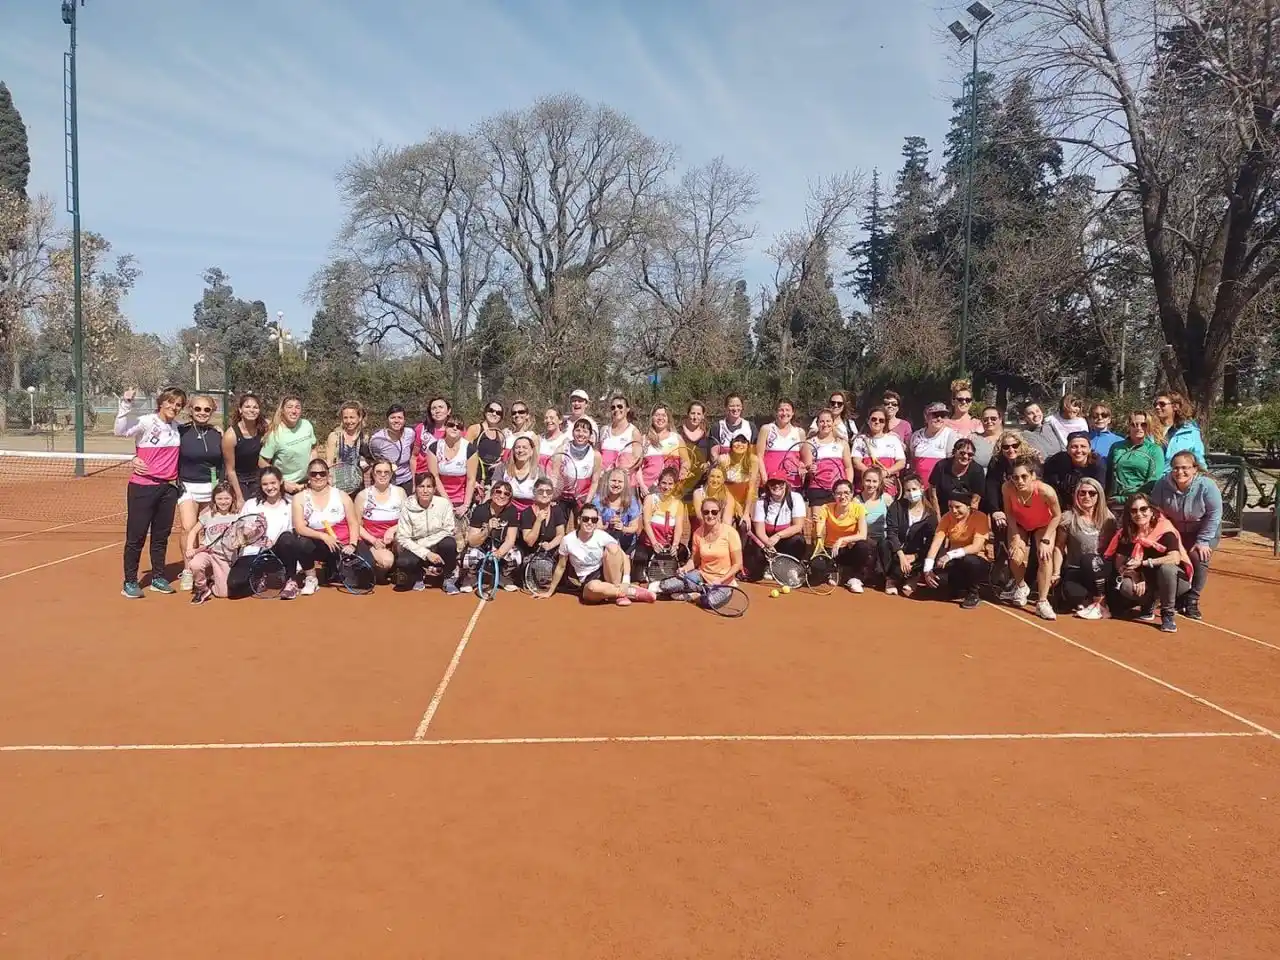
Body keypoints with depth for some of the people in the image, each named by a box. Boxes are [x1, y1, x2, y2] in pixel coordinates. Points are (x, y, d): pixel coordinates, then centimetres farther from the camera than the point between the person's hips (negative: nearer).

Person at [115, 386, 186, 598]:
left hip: (169, 487, 6)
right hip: (143, 487, -5)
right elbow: (120, 431, -23)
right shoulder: (146, 422, -8)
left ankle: (158, 578, 21)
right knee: (136, 535, 1)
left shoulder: (177, 427, 10)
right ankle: (130, 582, 8)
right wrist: (126, 404, -30)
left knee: (162, 535, 11)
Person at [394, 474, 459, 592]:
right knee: (402, 562, -32)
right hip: (417, 550, 0)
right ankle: (419, 576, 5)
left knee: (449, 543, -34)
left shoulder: (444, 504, -11)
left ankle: (448, 578, -7)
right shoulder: (407, 507, -10)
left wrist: (424, 541, -21)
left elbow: (448, 532, -11)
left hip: (437, 548, 0)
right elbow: (403, 538, -12)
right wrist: (426, 553, -22)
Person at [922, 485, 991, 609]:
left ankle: (973, 593, -8)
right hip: (956, 563, 4)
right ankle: (959, 587, 10)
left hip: (977, 563, -4)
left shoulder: (980, 517, -15)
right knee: (935, 576, -26)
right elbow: (936, 543, -13)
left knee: (969, 560, -39)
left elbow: (976, 547, -26)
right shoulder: (947, 517, -4)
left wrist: (951, 555, -37)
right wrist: (927, 569, -26)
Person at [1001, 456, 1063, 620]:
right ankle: (1021, 586, 20)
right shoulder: (1007, 488, -34)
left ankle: (1042, 602, -11)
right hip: (1020, 525, 2)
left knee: (1045, 556, -21)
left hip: (1043, 525, -1)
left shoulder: (1045, 491, -39)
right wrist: (1016, 536, -21)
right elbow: (1009, 512, -15)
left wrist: (1045, 540, -23)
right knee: (1016, 557, -14)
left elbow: (1057, 515, -21)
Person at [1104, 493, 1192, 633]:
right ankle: (1149, 605, 6)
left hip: (1174, 578, -3)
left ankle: (1168, 614, -17)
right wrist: (1135, 575, -23)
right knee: (1125, 586, -27)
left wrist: (1143, 563, -32)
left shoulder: (1164, 529, -19)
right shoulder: (1127, 533, -6)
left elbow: (1174, 558, -31)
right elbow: (1119, 563, -5)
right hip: (1145, 581, 3)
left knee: (1166, 568, -36)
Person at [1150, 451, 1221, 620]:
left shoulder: (1207, 485, -26)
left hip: (1205, 531, -2)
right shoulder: (1163, 484, -21)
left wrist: (1202, 541, -20)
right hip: (1175, 531, 2)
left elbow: (1214, 515, -20)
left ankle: (1192, 601, -9)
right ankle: (1178, 599, 10)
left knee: (1198, 558, -22)